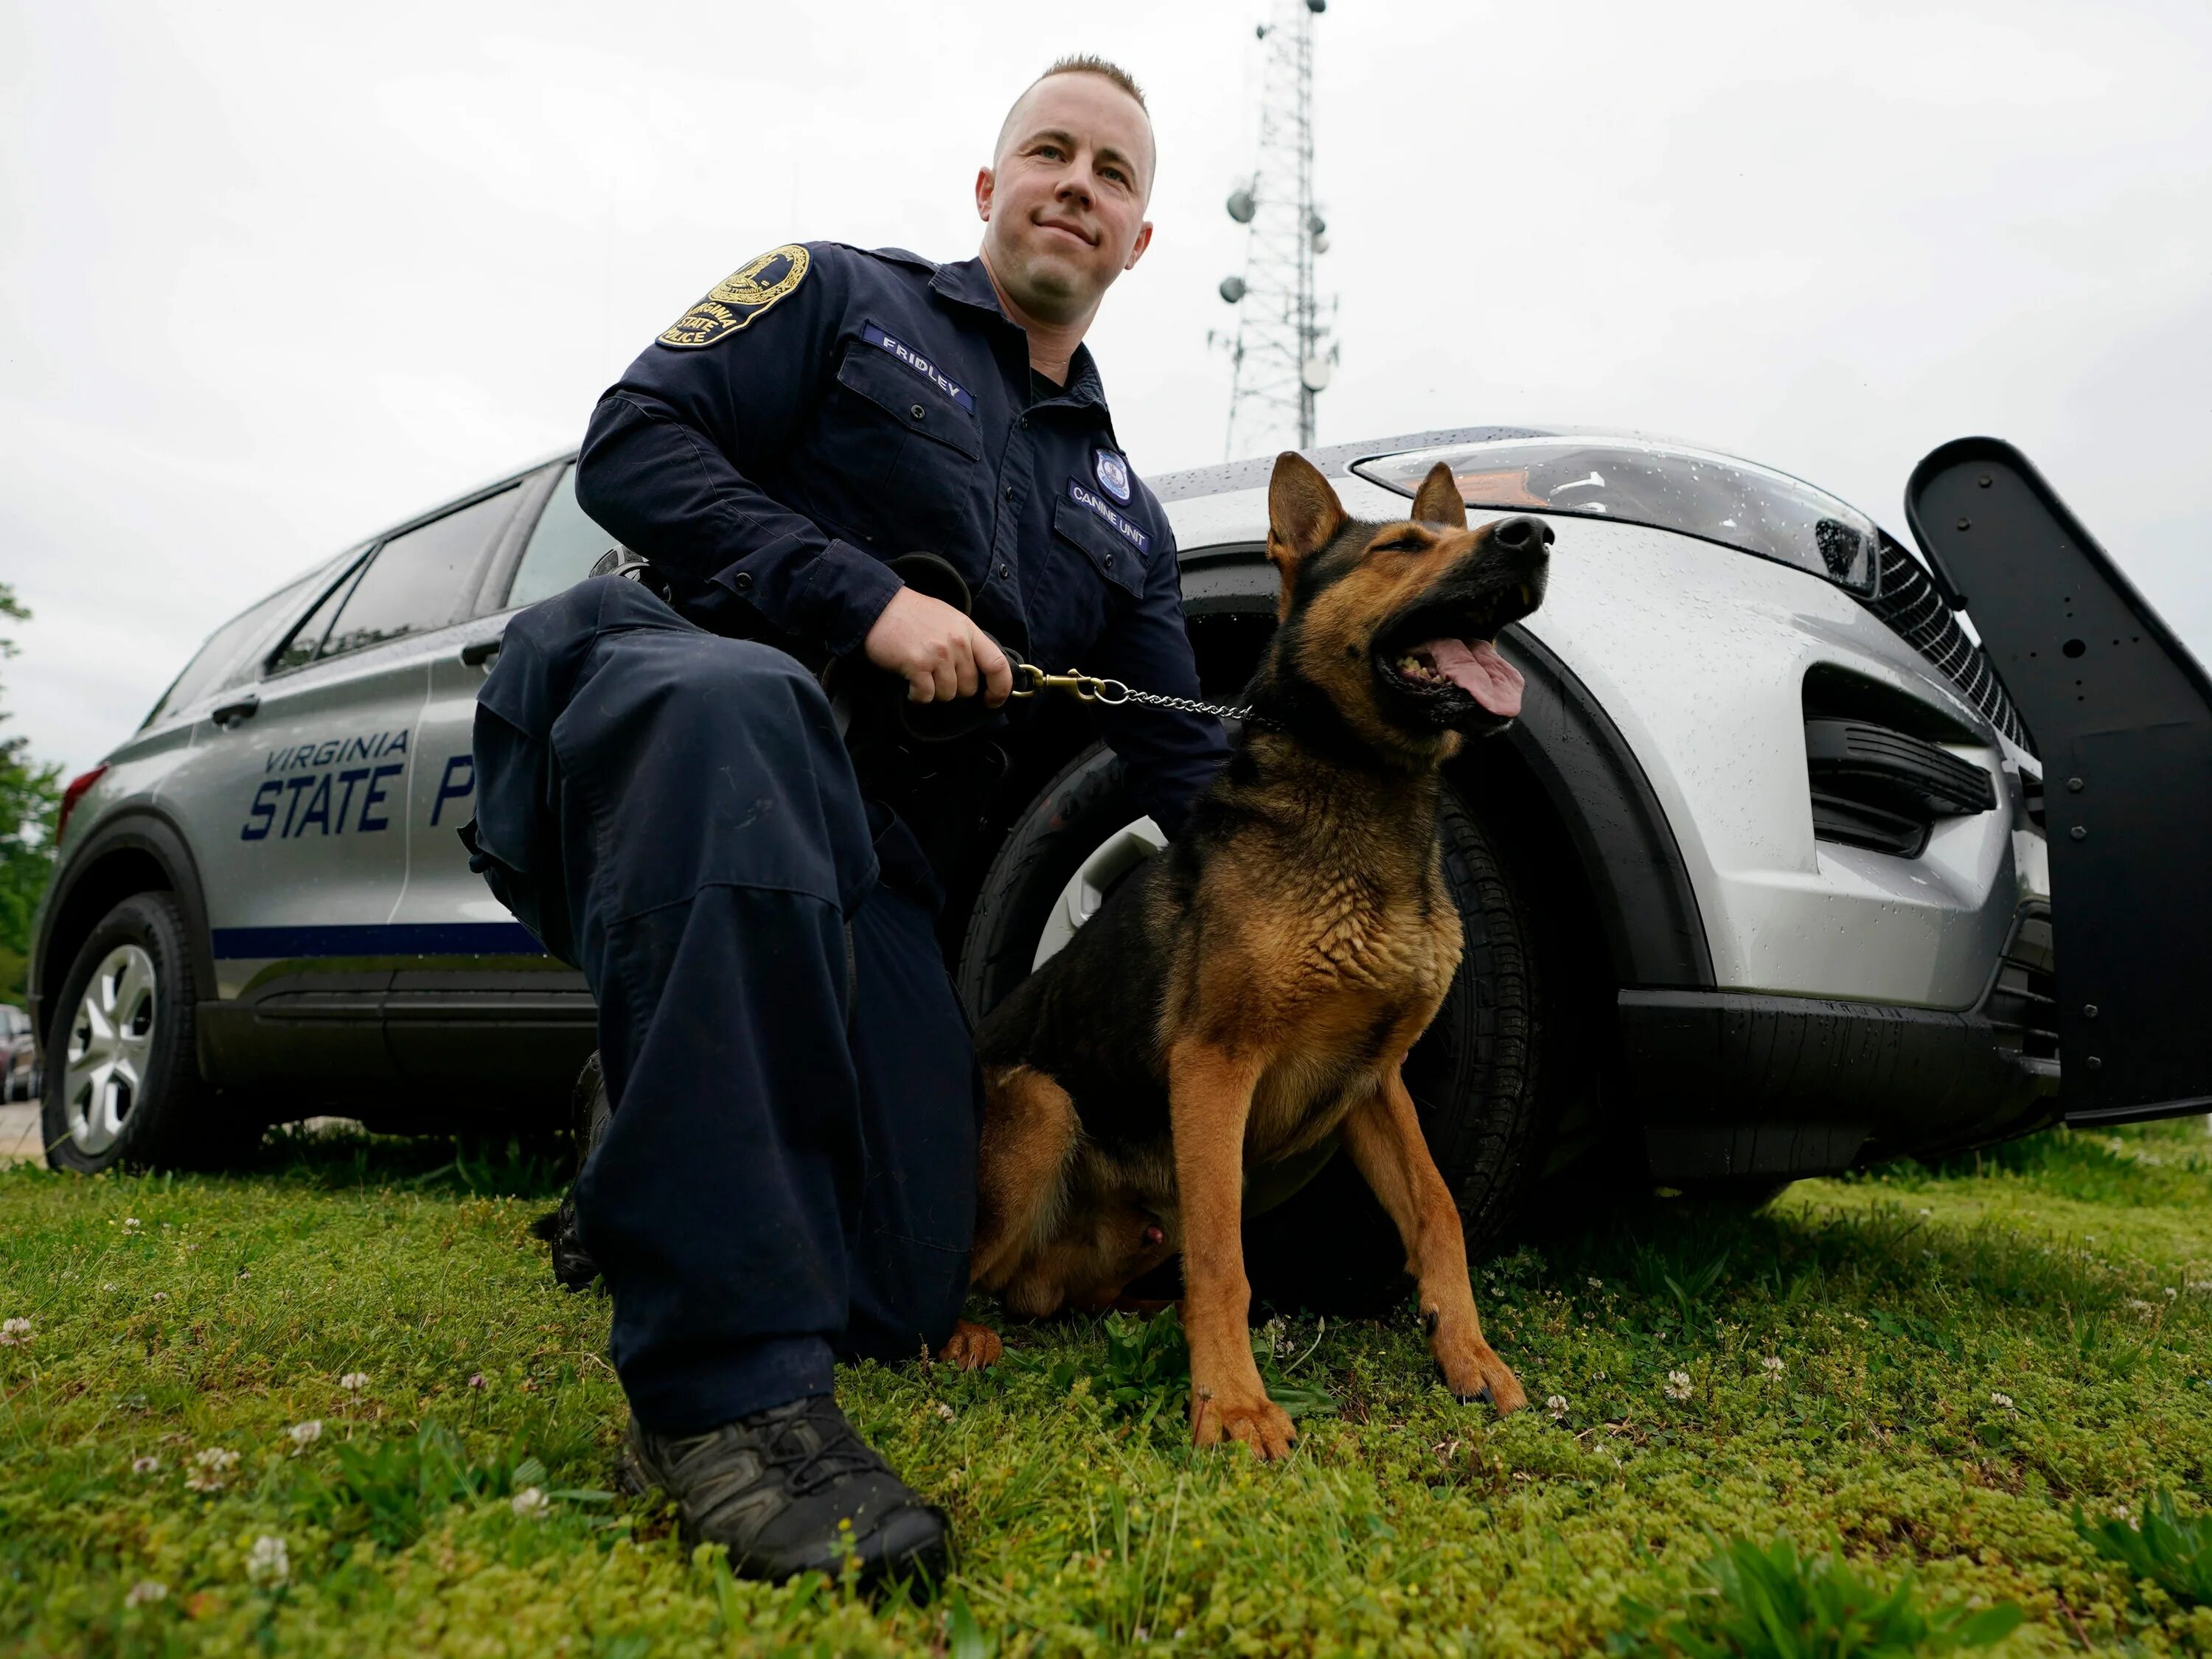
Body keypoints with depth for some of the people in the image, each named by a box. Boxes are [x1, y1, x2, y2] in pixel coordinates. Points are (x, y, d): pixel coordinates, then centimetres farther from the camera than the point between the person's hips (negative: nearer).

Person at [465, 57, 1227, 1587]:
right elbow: (632, 442, 0)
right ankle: (727, 1387, -38)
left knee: (907, 1297, -13)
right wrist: (865, 598, -11)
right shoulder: (843, 299, 14)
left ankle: (663, 1158, 22)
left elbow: (1184, 763, 19)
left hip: (869, 860, 4)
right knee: (736, 710, -44)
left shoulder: (1124, 516, 24)